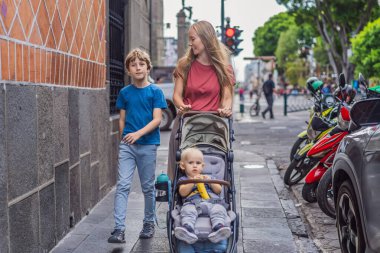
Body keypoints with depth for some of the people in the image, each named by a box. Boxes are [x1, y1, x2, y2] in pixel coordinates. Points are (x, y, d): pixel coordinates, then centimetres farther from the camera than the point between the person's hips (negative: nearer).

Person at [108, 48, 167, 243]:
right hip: (127, 145, 2)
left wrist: (138, 133, -20)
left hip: (147, 145, -2)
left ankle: (149, 223, 26)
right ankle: (119, 229, -9)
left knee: (148, 187, 9)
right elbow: (122, 120, 13)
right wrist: (124, 138, 4)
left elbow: (157, 119, -9)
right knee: (122, 185, -7)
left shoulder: (155, 91, -2)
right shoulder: (125, 93, 7)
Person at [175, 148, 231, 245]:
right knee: (187, 210, -36)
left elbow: (219, 190, 22)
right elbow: (182, 192, 6)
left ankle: (218, 228, -58)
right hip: (192, 202, -1)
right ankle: (188, 230, -61)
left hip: (212, 201, 2)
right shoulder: (183, 180, 27)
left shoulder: (207, 177, 35)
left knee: (218, 209, -33)